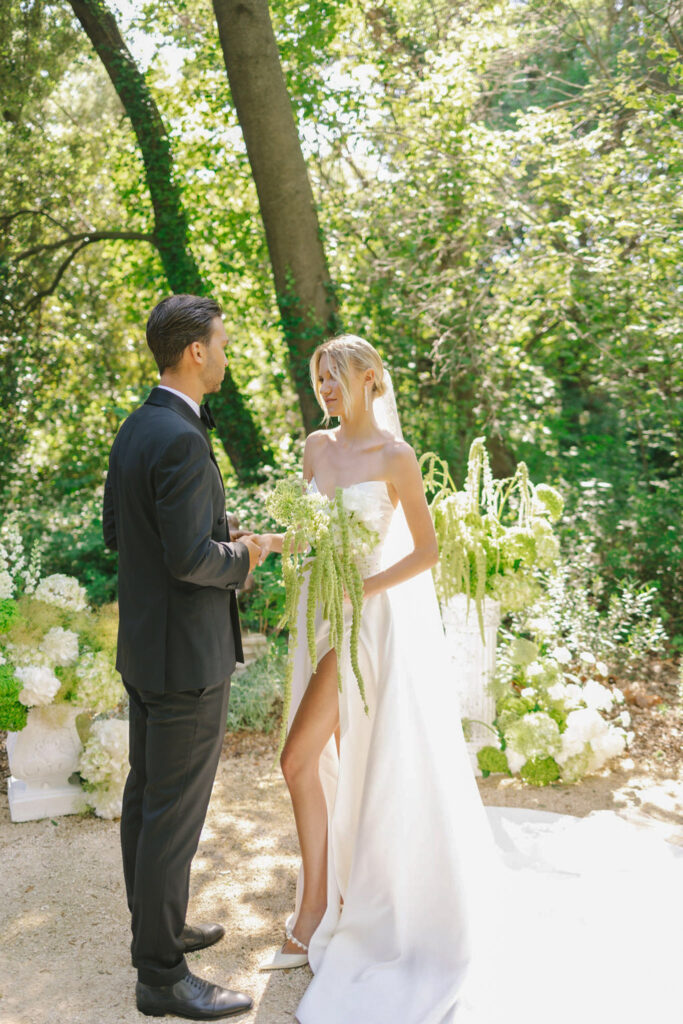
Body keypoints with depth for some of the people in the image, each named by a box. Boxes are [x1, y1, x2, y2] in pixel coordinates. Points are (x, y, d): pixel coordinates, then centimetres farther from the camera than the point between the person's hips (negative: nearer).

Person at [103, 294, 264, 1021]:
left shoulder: (134, 429, 7)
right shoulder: (181, 439, -23)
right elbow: (190, 558, -27)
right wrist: (240, 559, -6)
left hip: (145, 644, 10)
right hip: (186, 653, -10)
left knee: (146, 792, 19)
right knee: (175, 812, 0)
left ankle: (154, 927, 36)